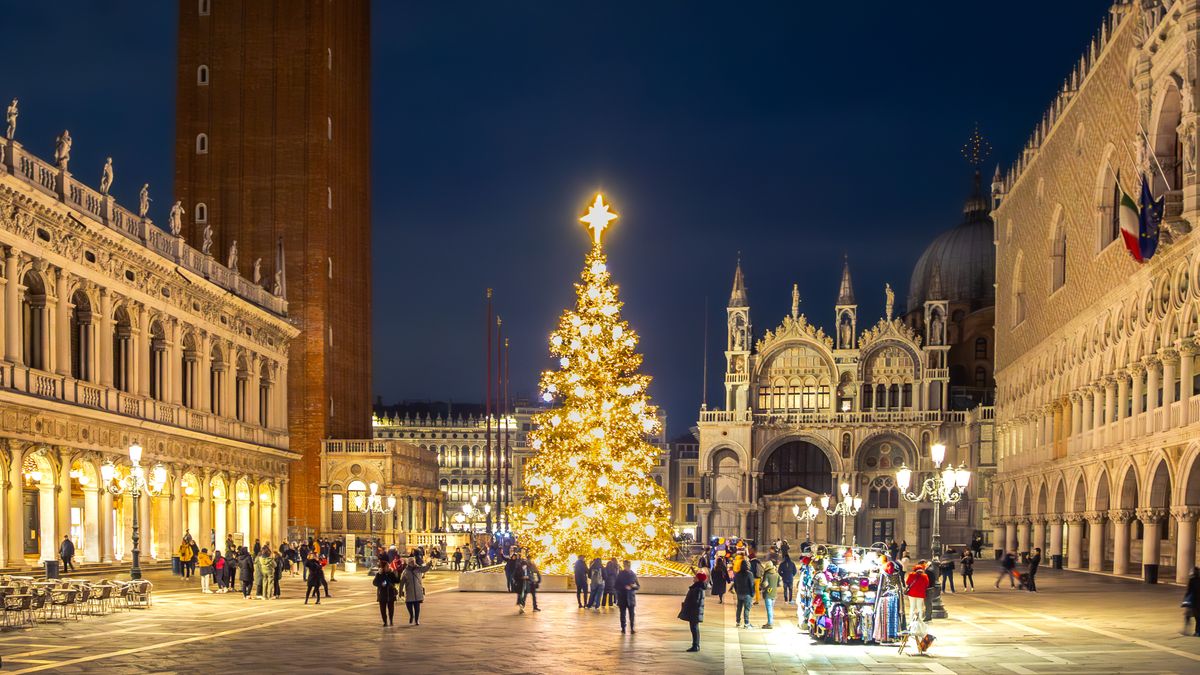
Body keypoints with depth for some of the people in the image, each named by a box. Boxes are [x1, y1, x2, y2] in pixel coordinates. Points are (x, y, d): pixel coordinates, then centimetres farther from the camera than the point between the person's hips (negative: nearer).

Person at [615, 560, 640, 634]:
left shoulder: (633, 575, 5)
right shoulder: (620, 574, -1)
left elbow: (638, 586, 10)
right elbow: (616, 585, -3)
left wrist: (634, 586, -12)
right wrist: (624, 587, -15)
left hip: (631, 598, 1)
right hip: (622, 598, -1)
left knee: (631, 613, -3)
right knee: (623, 613, 4)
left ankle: (632, 628, 0)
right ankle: (623, 628, 13)